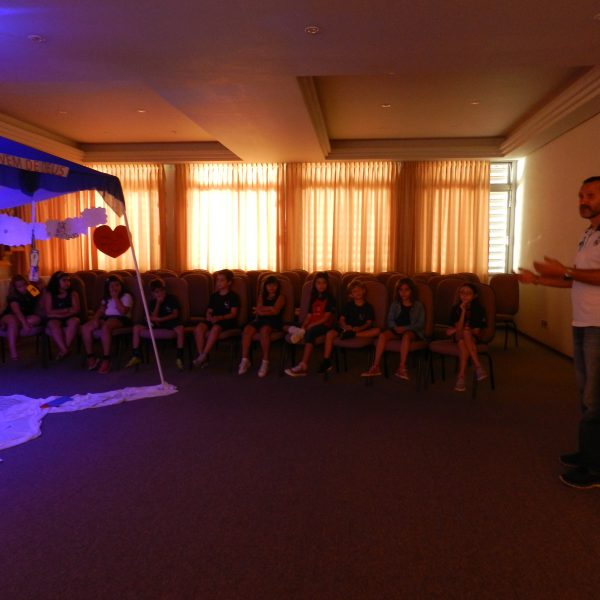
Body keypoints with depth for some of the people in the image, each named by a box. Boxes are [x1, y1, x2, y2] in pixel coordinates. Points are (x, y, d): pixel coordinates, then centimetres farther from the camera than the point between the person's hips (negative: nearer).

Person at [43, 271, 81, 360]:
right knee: (53, 324, -35)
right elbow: (49, 313, -4)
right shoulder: (49, 294, 6)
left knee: (75, 321, -34)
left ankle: (63, 350, -35)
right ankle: (64, 350, -42)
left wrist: (57, 312, -9)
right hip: (55, 319, -1)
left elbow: (76, 309, -3)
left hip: (69, 318, 1)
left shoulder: (73, 294, 10)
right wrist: (67, 310, -8)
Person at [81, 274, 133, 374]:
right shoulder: (106, 297, 25)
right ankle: (91, 357, -10)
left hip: (120, 319, -7)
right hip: (106, 318, 7)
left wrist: (115, 298, -6)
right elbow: (100, 310, 16)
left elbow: (123, 311, -11)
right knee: (85, 328, -18)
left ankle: (106, 359, -36)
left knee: (105, 327, -40)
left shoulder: (126, 296, 5)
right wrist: (95, 318, -5)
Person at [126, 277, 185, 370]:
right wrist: (158, 303, -12)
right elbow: (153, 317, -4)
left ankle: (179, 358, -29)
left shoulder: (172, 298, -1)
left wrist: (160, 319, -17)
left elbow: (175, 314, -8)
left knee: (180, 328, -38)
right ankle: (136, 356, -4)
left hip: (170, 321, -4)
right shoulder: (153, 302, 8)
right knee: (137, 327, -13)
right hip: (157, 323, 4)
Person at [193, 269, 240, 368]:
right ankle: (201, 355, -21)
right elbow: (209, 311, 17)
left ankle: (204, 356, -32)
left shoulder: (233, 296, 0)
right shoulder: (214, 296, 18)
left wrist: (219, 318, -23)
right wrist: (209, 316, -9)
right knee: (199, 328, -25)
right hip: (213, 320, 5)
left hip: (228, 321, -5)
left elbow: (233, 314, -9)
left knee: (215, 328, -38)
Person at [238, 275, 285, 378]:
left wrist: (263, 309, 3)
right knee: (247, 329, -28)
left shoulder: (280, 297, 11)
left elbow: (275, 311, -5)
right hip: (260, 319, 4)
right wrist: (270, 308, -2)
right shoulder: (262, 297, 24)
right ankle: (245, 360, -26)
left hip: (274, 321, -4)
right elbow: (259, 311, 9)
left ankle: (265, 362, -36)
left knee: (264, 330, -39)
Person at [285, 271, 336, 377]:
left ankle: (303, 366, -45)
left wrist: (312, 325, -16)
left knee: (310, 332, -39)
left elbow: (326, 317, -8)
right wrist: (303, 327, -5)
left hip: (324, 325, -6)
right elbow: (309, 315, 14)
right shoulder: (314, 299, 21)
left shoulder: (330, 299, 1)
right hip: (311, 326, 7)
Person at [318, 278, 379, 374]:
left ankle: (352, 335, -35)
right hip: (347, 328, 1)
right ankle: (326, 362, -22)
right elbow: (341, 319, 7)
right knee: (329, 333, -24)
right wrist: (345, 326, -17)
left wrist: (360, 328, -21)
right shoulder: (348, 305, 13)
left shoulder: (368, 306, 8)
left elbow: (369, 323, 0)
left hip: (362, 330, -1)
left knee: (377, 330, -29)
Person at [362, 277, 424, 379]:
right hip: (396, 329, 3)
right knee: (383, 335, -28)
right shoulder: (395, 304, 15)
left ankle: (402, 367, -42)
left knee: (406, 336, -39)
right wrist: (395, 327, -14)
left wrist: (405, 328, -16)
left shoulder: (418, 305, 6)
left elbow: (420, 323, -2)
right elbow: (390, 319, 9)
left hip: (411, 330, -3)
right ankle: (376, 367, -32)